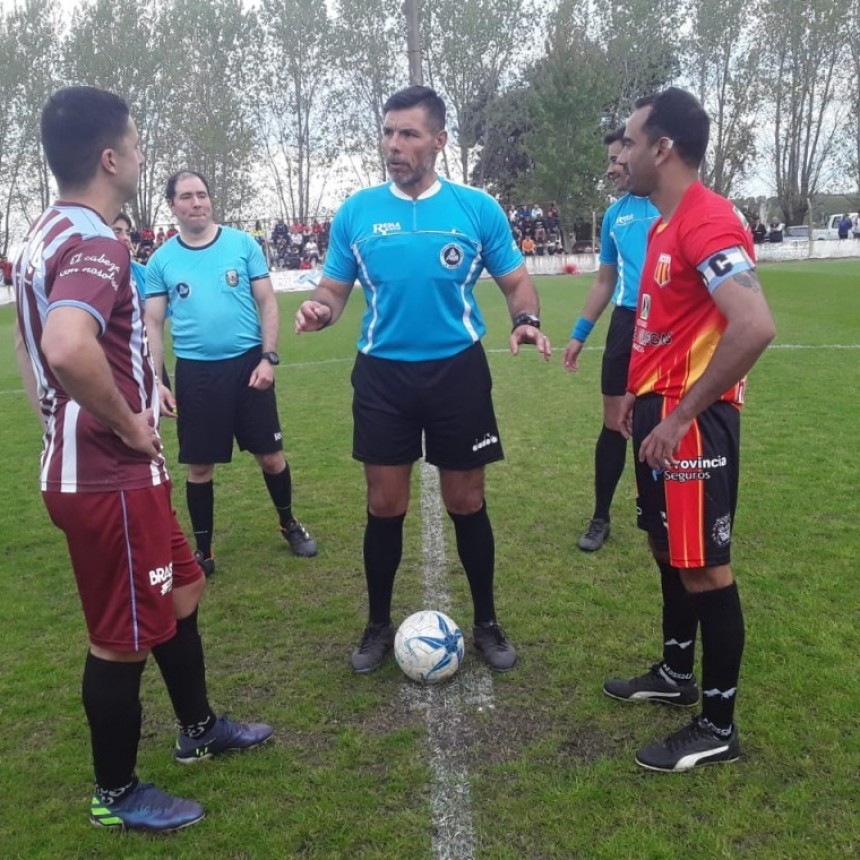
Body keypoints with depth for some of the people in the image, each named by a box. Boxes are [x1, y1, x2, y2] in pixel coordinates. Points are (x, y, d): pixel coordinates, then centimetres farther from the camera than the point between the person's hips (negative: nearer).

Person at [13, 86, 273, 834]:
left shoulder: (47, 233, 11)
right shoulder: (95, 243, -21)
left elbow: (37, 343, 23)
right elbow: (69, 349, -40)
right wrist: (129, 423, -24)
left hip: (84, 468, 10)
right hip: (112, 479, -10)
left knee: (181, 592, 23)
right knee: (123, 638, 6)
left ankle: (198, 729, 42)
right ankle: (117, 795, 27)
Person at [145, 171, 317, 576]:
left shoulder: (242, 243, 0)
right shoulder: (161, 260, 2)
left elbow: (267, 303, 1)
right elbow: (153, 324, 4)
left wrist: (268, 357, -8)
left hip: (247, 364, 0)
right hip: (194, 372, 1)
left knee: (270, 454, 9)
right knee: (200, 466, 7)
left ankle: (289, 524, 33)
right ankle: (203, 550, 23)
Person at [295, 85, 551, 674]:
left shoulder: (478, 208, -2)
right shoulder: (356, 212, 1)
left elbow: (516, 280, 3)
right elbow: (335, 290, 6)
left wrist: (527, 319, -19)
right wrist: (320, 310, -18)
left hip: (458, 371, -1)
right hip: (382, 374, 1)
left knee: (467, 502, 8)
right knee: (385, 505, 7)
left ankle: (486, 622, 27)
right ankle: (379, 625, 26)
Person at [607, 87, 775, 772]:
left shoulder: (708, 222, -18)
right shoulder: (667, 223, 13)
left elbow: (755, 328, -29)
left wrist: (682, 416, -24)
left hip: (691, 422, -10)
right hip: (660, 410, 10)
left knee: (704, 568, -1)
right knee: (669, 549, 19)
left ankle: (719, 727, 13)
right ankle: (676, 675, 37)